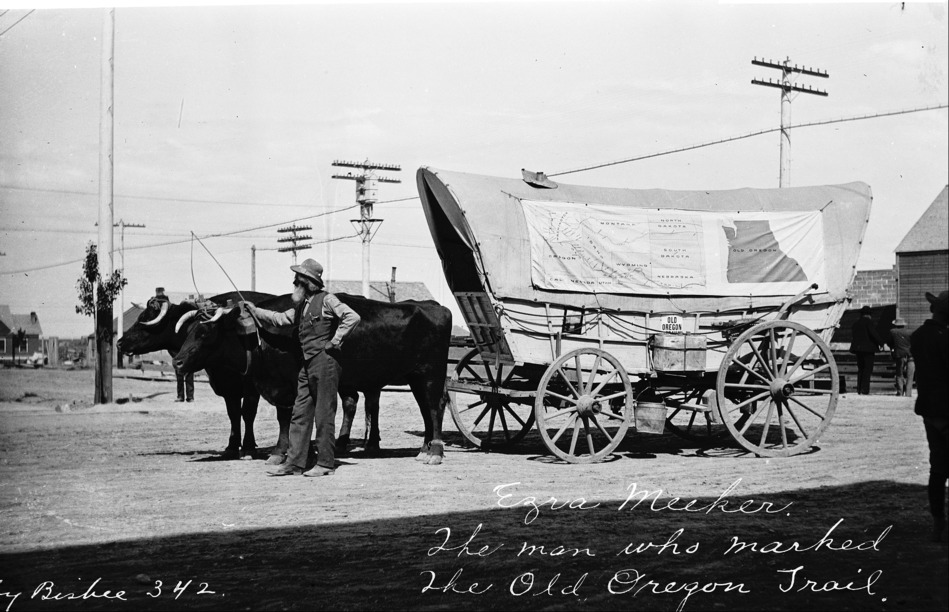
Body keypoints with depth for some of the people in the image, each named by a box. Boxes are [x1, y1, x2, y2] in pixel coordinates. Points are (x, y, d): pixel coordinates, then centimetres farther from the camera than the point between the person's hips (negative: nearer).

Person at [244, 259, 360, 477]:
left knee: (324, 414, -3)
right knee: (300, 413, 7)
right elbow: (280, 319, 26)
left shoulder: (326, 300, -8)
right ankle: (295, 462, 10)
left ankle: (325, 464, 4)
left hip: (325, 360, -8)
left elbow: (353, 317, -17)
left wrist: (335, 340, -15)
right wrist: (255, 311, 22)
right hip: (307, 364, 8)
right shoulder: (302, 306, 15)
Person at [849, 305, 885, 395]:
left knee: (860, 369, 13)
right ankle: (865, 390, -12)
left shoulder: (856, 323, 13)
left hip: (858, 348, 7)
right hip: (868, 348, -7)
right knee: (867, 369, -5)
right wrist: (882, 343, -12)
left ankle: (859, 390, 10)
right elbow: (873, 334, -17)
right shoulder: (868, 321, -8)